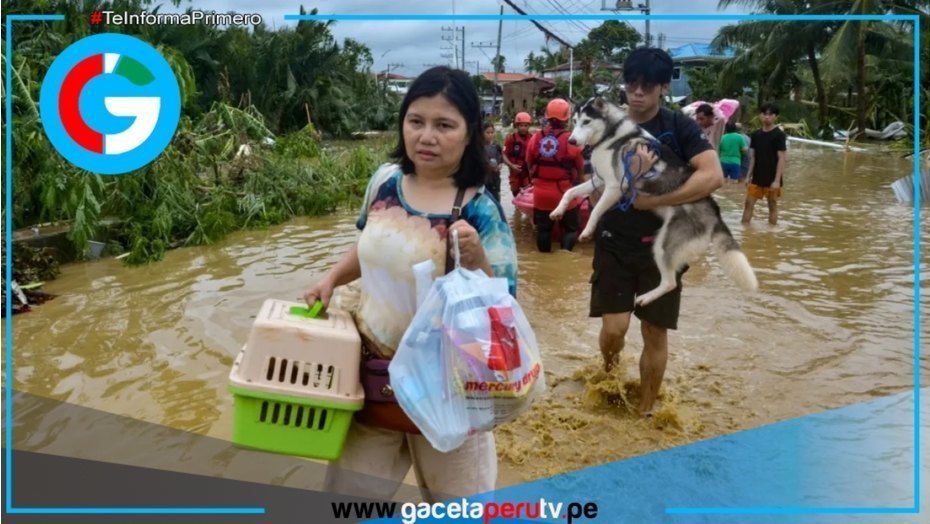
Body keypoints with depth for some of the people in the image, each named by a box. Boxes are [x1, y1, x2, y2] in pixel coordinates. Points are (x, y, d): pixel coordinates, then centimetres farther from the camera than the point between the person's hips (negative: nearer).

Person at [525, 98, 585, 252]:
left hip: (541, 193, 3)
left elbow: (529, 165, 8)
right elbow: (580, 169, -3)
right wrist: (576, 187, 16)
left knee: (543, 230, 15)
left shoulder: (535, 138, -3)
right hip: (565, 194, -3)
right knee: (571, 229, 11)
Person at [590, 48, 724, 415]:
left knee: (655, 333, 6)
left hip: (662, 246, 0)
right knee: (614, 328, -8)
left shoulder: (678, 126, -4)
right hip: (614, 243, 1)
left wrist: (650, 201, -20)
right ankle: (609, 373, 27)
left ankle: (645, 412, 25)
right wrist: (629, 178, -24)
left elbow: (713, 176, -17)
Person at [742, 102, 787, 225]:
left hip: (772, 179, -5)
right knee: (749, 203, 3)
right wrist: (748, 176, 8)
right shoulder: (755, 134, 6)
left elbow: (781, 159, -12)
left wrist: (777, 180, -17)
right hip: (757, 177, 5)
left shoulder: (779, 135, -9)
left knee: (772, 205, 6)